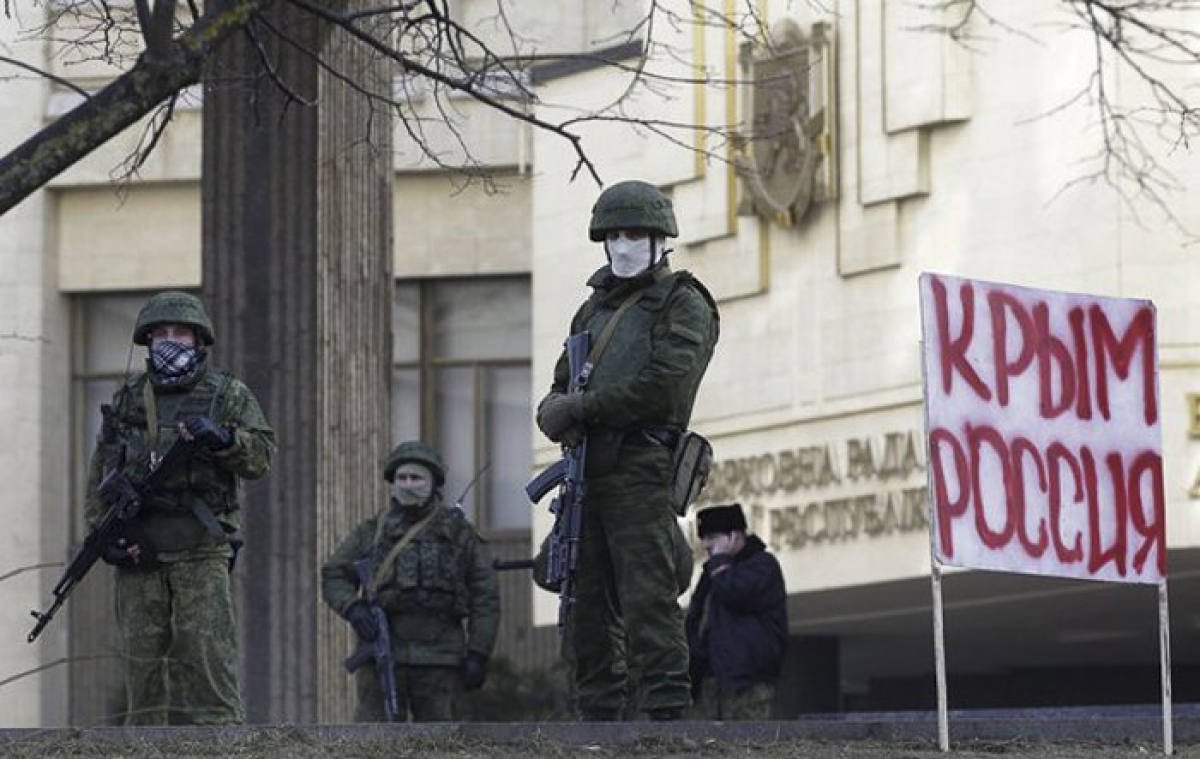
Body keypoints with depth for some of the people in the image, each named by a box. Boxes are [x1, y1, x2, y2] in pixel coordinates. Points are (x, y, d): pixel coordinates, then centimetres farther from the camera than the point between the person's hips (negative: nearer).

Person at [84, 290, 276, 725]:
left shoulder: (229, 395, 8)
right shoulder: (125, 401, 15)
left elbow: (261, 456, -2)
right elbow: (98, 479, 17)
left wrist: (222, 439, -21)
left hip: (200, 554, -3)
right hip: (137, 555, 3)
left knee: (206, 657, -12)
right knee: (142, 664, 2)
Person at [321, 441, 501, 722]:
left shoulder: (460, 533, 9)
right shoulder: (372, 531, 12)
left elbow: (485, 598, 5)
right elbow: (334, 575, 12)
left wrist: (478, 654, -4)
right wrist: (352, 607, -9)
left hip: (439, 658, 0)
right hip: (383, 654, 0)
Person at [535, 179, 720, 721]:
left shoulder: (683, 304, 1)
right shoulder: (595, 308, 23)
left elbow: (663, 384, -14)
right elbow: (558, 390, 22)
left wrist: (579, 407, -12)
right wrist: (556, 413, -3)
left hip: (640, 473, -7)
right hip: (586, 475, 7)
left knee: (647, 597, -13)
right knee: (588, 607, 7)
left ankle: (667, 713, -16)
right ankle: (597, 719, 11)